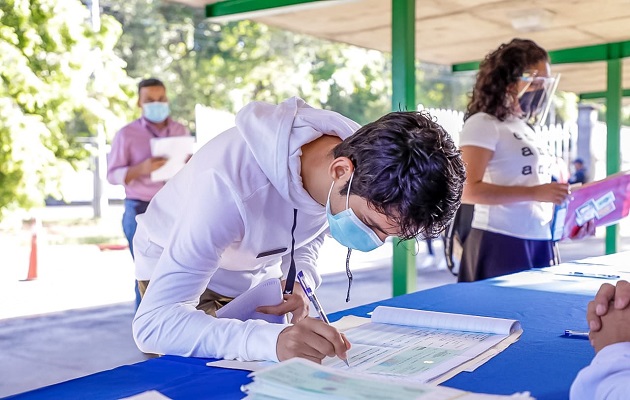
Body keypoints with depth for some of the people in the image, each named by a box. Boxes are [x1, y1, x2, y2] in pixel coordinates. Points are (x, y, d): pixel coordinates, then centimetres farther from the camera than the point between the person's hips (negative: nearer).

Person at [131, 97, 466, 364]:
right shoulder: (230, 182, -41)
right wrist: (272, 340, -58)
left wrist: (299, 282, -21)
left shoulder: (359, 158, -21)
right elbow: (153, 322, -44)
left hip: (256, 275, 5)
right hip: (174, 269, -5)